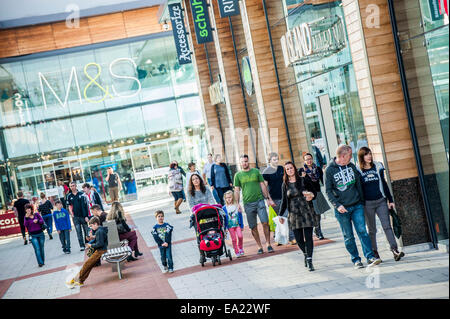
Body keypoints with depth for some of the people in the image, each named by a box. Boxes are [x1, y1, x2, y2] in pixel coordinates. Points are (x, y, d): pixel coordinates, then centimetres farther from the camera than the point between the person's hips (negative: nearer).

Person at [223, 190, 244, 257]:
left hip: (237, 224, 0)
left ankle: (240, 248, 10)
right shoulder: (224, 208, -2)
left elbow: (240, 216, 7)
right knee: (234, 239, 1)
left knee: (240, 236, -14)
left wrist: (242, 226, 8)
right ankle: (237, 252, 11)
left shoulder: (236, 206, 1)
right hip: (230, 226, 0)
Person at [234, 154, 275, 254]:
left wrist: (269, 198, 7)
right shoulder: (238, 175, 8)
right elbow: (236, 190, 8)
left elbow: (263, 185, 11)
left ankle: (268, 244, 0)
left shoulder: (256, 171, 9)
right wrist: (237, 204, -1)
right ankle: (259, 247, 10)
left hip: (259, 200, 0)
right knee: (253, 227, 2)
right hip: (248, 204, 0)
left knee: (265, 223, -9)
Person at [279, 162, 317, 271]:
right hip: (294, 215, 2)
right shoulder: (285, 185, 7)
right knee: (299, 238, 2)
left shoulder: (303, 180, 2)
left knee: (308, 237, -6)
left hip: (307, 212, -2)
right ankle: (305, 254, 28)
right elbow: (284, 201, 11)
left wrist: (311, 195, -15)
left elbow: (314, 191, 8)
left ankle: (309, 260, -4)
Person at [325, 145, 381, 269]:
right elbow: (328, 191, -6)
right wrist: (337, 205, -16)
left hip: (357, 206, 3)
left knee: (362, 231, -7)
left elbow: (358, 183, 15)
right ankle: (356, 260, 12)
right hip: (342, 209, -3)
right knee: (348, 236, 4)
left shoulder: (351, 166, 7)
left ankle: (370, 257, -9)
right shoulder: (329, 170, -6)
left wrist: (362, 201, 14)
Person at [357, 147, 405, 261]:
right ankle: (374, 252, 17)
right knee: (372, 229, 7)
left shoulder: (377, 167, 7)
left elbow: (384, 184, 12)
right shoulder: (358, 171, 0)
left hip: (381, 201, 2)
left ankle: (395, 250, -13)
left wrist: (390, 200, 11)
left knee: (387, 226, -7)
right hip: (367, 204, -2)